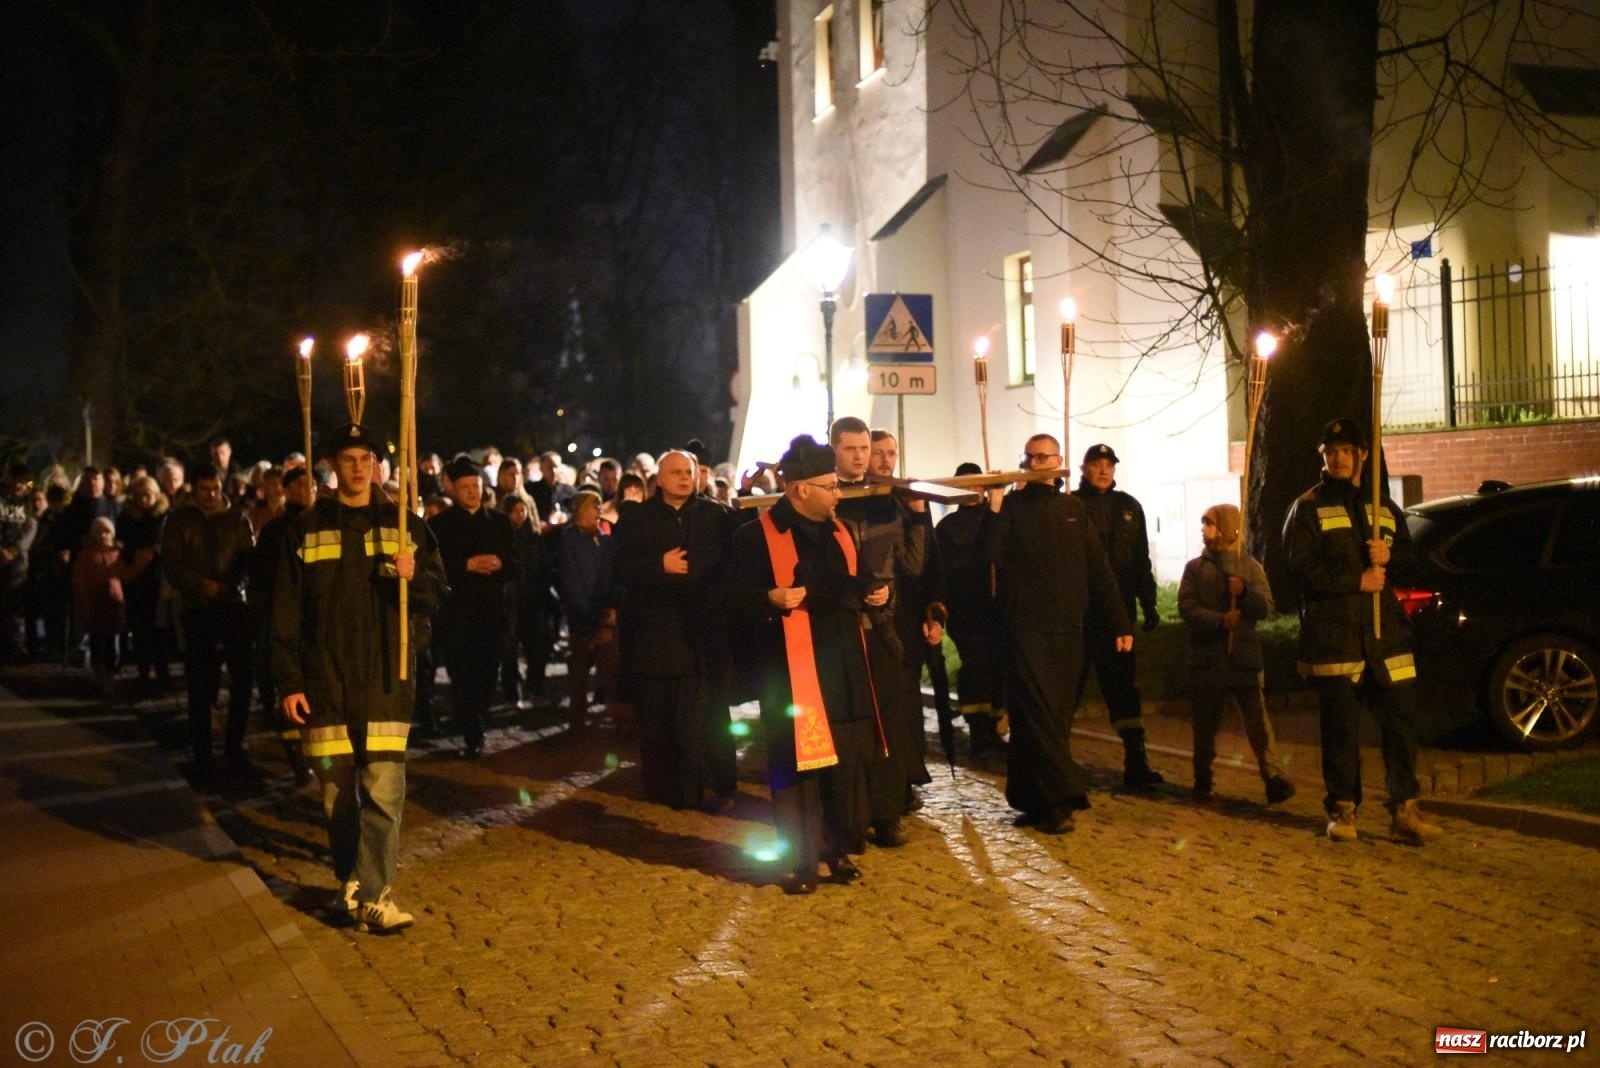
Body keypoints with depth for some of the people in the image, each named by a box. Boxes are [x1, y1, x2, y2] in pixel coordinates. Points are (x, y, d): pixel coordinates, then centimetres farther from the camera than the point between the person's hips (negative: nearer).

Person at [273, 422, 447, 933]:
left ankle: (376, 896, -2)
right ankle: (349, 881, 25)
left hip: (385, 680, 0)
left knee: (383, 792, -8)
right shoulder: (306, 529, 5)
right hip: (325, 681, 1)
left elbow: (437, 596, 8)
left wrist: (413, 577, -14)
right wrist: (289, 682, -3)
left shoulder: (403, 524, 7)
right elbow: (286, 612, 3)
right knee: (337, 793, 8)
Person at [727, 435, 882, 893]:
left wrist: (873, 592, 5)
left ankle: (838, 849, 24)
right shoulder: (756, 535, -8)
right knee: (796, 764, -2)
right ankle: (799, 861, 9)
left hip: (843, 666, 6)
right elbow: (736, 600, -11)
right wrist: (771, 599, -28)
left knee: (847, 760, 10)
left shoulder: (838, 531, 13)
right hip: (791, 669, -6)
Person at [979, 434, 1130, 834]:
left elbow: (1097, 568, 12)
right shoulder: (1011, 505, 1)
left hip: (1069, 628, 4)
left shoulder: (1073, 508, 12)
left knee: (1058, 716, 7)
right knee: (1037, 714, -8)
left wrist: (1119, 622, 9)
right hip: (1026, 627, -4)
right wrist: (994, 507, -23)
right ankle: (1060, 797, -6)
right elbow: (987, 555, -13)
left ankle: (1033, 800, 17)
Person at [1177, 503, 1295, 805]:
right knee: (1205, 724, 8)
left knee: (1257, 721, -8)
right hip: (1206, 658, 1)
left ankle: (1274, 778, -10)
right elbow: (1187, 608, -5)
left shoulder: (1250, 566, 6)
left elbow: (1266, 608, -2)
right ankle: (1202, 781, 18)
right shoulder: (1195, 567, 7)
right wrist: (1219, 620, -21)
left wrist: (1245, 593, -22)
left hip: (1243, 658, -1)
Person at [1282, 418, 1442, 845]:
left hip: (1386, 633, 4)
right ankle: (1342, 810, 11)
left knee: (1401, 721, 0)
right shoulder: (1307, 508, 5)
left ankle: (1404, 810, 8)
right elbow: (1300, 569, -6)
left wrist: (1390, 556, -2)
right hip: (1332, 636, -4)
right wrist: (1356, 580, -13)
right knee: (1340, 727, 0)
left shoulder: (1385, 508, 19)